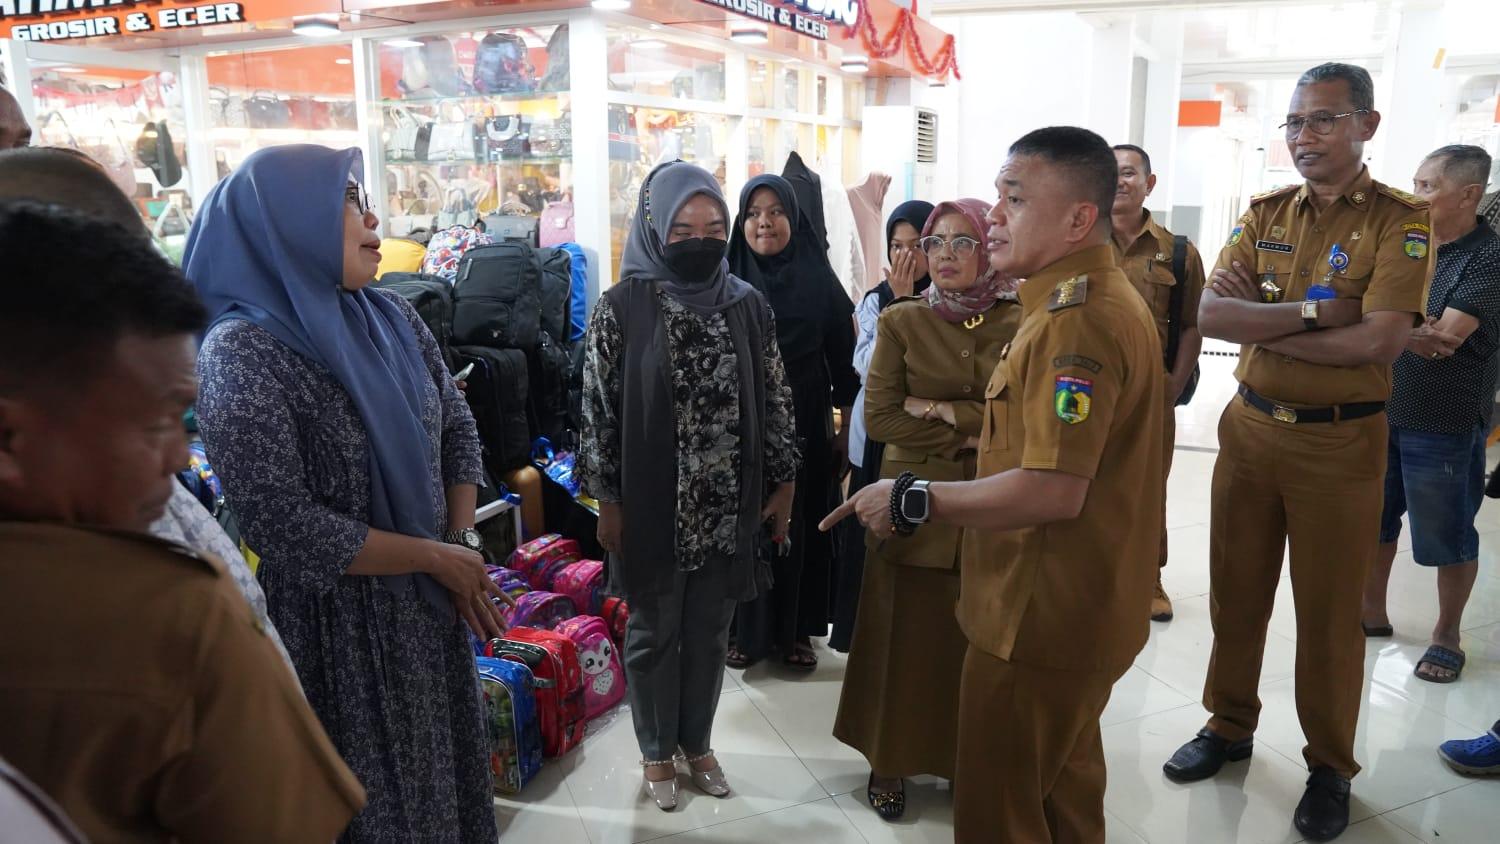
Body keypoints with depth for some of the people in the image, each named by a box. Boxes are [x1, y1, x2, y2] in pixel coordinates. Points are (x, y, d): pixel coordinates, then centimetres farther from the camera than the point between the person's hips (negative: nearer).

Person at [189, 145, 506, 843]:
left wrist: (465, 542, -4)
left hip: (431, 602, 6)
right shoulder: (241, 353, -19)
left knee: (441, 770, 22)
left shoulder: (391, 318, 1)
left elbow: (457, 426, 9)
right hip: (337, 623, -6)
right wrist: (438, 557, -17)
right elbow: (282, 526, -24)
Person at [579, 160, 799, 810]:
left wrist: (782, 483, 6)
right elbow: (599, 409, -7)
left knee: (710, 632, 15)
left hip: (728, 505, 3)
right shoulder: (621, 309, -9)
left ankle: (697, 741, 36)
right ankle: (657, 751, 32)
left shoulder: (747, 305, 0)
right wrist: (607, 501, -6)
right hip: (651, 503, -3)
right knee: (653, 632, 12)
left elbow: (774, 399, 6)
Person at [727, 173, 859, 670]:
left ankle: (796, 631, 23)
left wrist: (847, 430, 2)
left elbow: (844, 362, 3)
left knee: (801, 528, 8)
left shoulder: (820, 280, 1)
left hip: (805, 428, 1)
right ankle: (747, 631, 20)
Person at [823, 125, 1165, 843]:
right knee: (1064, 786, 27)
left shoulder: (1077, 320, -24)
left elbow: (1053, 490, -30)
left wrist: (912, 500, -23)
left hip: (1044, 614, -11)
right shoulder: (1094, 297, 12)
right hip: (1078, 605, 11)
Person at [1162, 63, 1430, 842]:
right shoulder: (1265, 213, 5)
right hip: (1249, 427, 4)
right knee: (1236, 593, 15)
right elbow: (1211, 315, -8)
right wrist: (1311, 311, -19)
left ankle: (1330, 767, 26)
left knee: (1328, 613, 8)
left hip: (1339, 442, -4)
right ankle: (1229, 726, 34)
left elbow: (1378, 341, -21)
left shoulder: (1401, 220, -8)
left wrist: (1260, 322, -14)